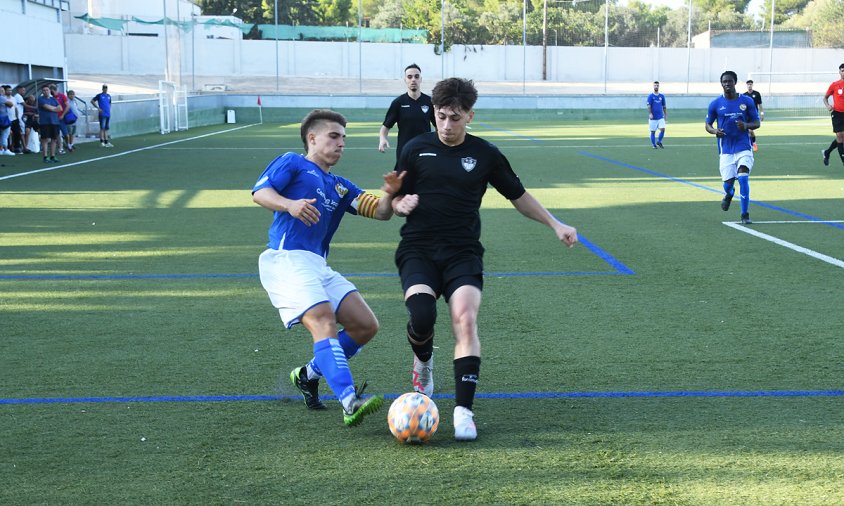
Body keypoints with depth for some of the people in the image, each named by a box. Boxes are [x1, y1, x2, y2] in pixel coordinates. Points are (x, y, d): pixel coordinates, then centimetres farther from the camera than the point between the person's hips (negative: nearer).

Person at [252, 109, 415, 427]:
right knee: (324, 322, -25)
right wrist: (289, 204, -27)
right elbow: (259, 192, -7)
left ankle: (309, 375, 18)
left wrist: (390, 194, -7)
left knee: (366, 326, 1)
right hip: (286, 260, -8)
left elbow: (380, 212, 16)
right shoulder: (292, 163, 8)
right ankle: (350, 403, -38)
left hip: (318, 266, 8)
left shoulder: (340, 187, 26)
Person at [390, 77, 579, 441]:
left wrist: (555, 224, 9)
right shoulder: (416, 149, 5)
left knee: (466, 319, -22)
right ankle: (423, 361, 13)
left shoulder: (484, 154, 6)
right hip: (418, 250, 0)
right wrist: (401, 204, -12)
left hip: (463, 252, 0)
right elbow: (396, 201, 12)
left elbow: (518, 196, 17)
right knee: (421, 315, -24)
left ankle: (463, 410, -18)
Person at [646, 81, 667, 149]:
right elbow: (649, 106, -10)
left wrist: (665, 115, 13)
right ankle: (654, 144, 14)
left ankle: (659, 141, 9)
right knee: (653, 131, 1)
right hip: (653, 117, -3)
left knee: (663, 129, -11)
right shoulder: (650, 96, -2)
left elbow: (664, 106, 15)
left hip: (661, 117, 3)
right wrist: (650, 114, -24)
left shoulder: (662, 96, 9)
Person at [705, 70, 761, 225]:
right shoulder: (715, 104, 1)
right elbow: (707, 125, 9)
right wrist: (714, 131, -14)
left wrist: (746, 125, -16)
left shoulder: (747, 101, 1)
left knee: (743, 178, -16)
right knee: (728, 183, -1)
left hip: (744, 147, -1)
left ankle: (745, 214, -6)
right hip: (726, 150, 1)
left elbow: (757, 123, 6)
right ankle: (729, 195, 38)